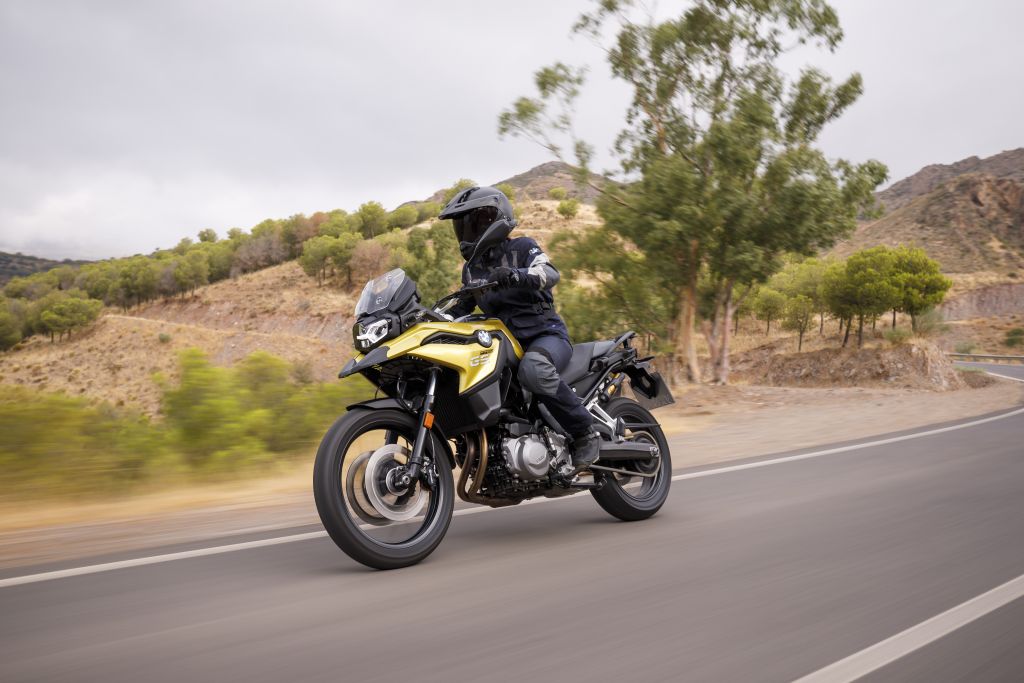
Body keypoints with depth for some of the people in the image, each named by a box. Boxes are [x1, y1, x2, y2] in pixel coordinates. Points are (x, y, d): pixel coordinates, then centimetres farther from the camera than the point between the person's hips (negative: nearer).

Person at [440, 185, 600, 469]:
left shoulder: (522, 248, -3)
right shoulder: (471, 268, 16)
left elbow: (550, 274, -24)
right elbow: (460, 308, 23)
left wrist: (515, 275, -44)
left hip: (546, 334, -7)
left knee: (533, 369, -41)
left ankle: (586, 432, -24)